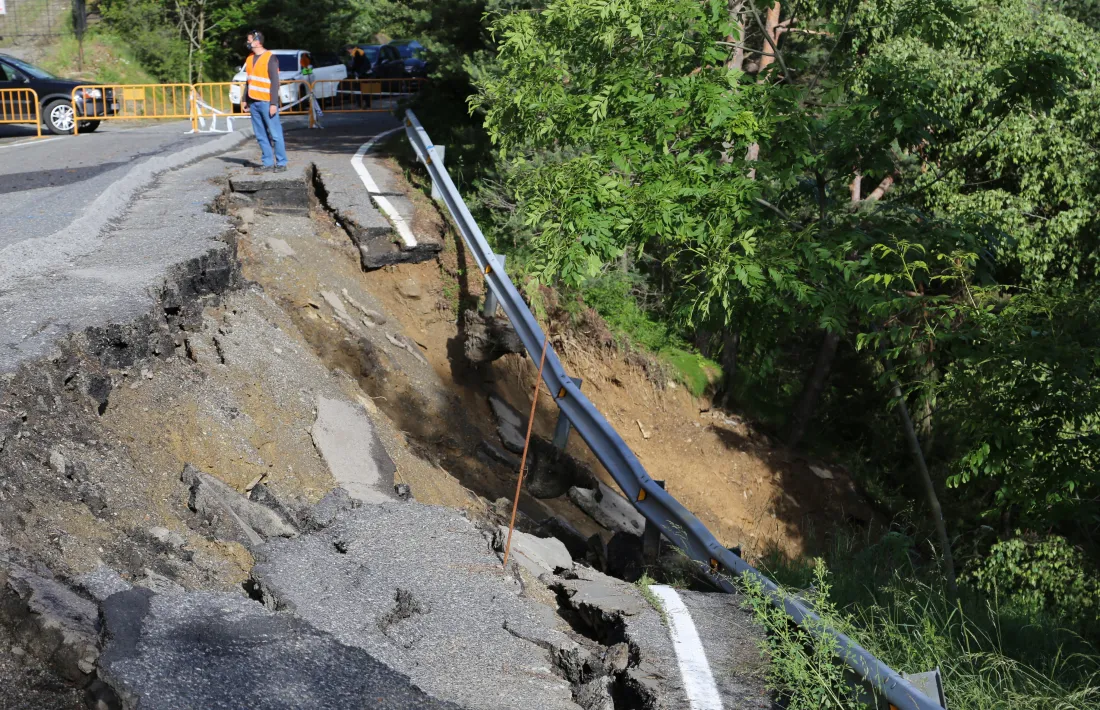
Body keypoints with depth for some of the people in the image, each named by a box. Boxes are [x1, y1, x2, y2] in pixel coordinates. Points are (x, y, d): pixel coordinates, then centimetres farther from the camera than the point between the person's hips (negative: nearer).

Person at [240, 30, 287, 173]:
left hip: (266, 102, -7)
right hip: (253, 103, 7)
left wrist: (274, 103, -16)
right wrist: (244, 100, 15)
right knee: (261, 136, 5)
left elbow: (275, 82, -11)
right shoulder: (250, 59, 15)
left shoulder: (270, 58, -6)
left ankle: (281, 163, -2)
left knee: (275, 134, -6)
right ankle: (268, 162, 9)